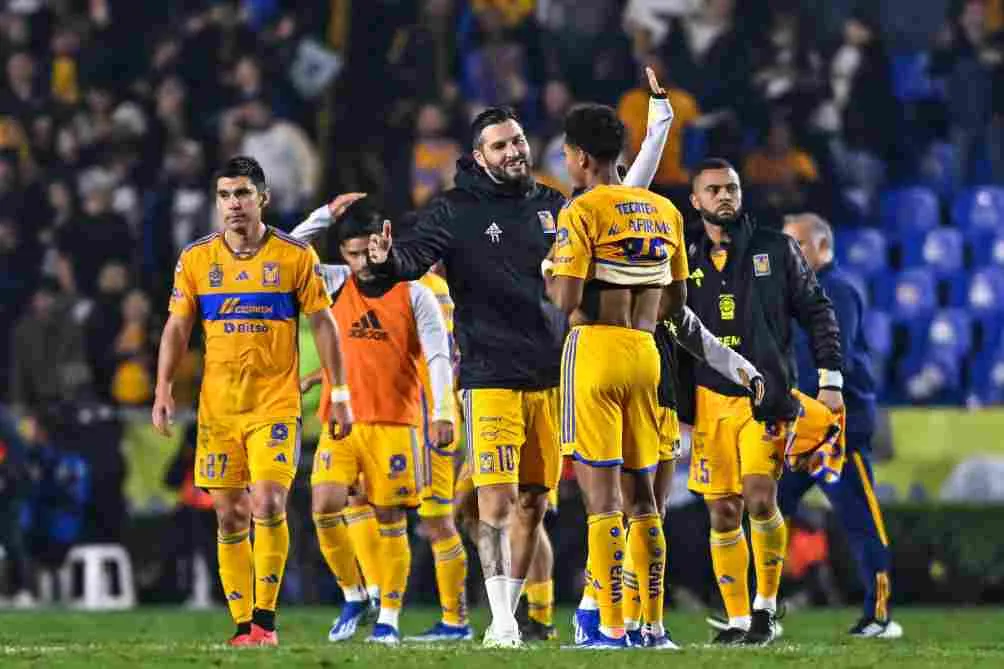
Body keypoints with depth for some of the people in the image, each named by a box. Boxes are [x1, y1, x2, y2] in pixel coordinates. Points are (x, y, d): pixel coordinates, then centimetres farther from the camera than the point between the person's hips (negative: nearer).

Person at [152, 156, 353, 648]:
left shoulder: (296, 256, -2)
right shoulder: (196, 259, 5)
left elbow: (323, 325, 2)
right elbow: (177, 328, 9)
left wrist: (339, 394, -1)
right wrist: (163, 390, 0)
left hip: (276, 404, -3)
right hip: (217, 406, 3)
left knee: (268, 505, -17)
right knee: (230, 518, 3)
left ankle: (265, 616, -9)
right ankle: (243, 625, 9)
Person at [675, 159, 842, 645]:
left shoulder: (775, 250, 2)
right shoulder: (687, 261, 7)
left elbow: (816, 312, 5)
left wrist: (830, 379, -1)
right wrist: (676, 405, 11)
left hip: (766, 395, -3)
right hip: (709, 399, 3)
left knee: (760, 496, -19)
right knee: (723, 512, 1)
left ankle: (766, 604, -3)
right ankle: (737, 620, 8)